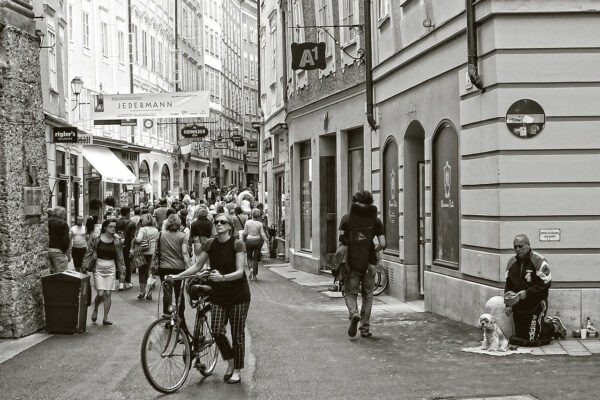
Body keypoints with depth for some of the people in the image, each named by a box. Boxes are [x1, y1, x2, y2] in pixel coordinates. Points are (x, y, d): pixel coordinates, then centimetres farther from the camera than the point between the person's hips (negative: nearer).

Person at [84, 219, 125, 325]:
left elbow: (120, 257, 7)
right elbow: (89, 253, 1)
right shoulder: (96, 239, -5)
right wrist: (84, 267, -1)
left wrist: (122, 272, 6)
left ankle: (105, 318, 10)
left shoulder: (116, 241, 1)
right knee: (100, 294, -9)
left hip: (111, 269, 2)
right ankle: (95, 309, 24)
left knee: (108, 294, 0)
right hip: (99, 268, -2)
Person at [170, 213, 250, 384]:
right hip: (219, 294, 4)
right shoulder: (210, 244, 1)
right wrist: (178, 275, -5)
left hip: (238, 294, -4)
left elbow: (240, 272, -17)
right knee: (217, 331, -6)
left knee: (237, 333, 1)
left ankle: (237, 371, 15)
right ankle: (230, 362, 19)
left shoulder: (237, 244, -12)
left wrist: (222, 277, -34)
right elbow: (197, 266, 6)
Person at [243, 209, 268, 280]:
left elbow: (245, 233, -1)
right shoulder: (260, 224, -8)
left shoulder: (247, 222, -7)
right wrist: (266, 240, 6)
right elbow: (262, 234, -7)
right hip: (257, 241, 0)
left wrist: (244, 241, 13)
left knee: (249, 257, 16)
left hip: (249, 241, 0)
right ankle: (254, 275, 7)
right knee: (255, 258, 7)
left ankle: (251, 268, -11)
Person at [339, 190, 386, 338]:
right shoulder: (376, 220, 3)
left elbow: (341, 238, -7)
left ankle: (354, 313, -19)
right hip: (369, 262, 1)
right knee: (368, 295, 12)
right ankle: (365, 328, 12)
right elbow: (382, 244, -3)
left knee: (350, 293, 11)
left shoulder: (347, 218, 1)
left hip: (352, 261, -1)